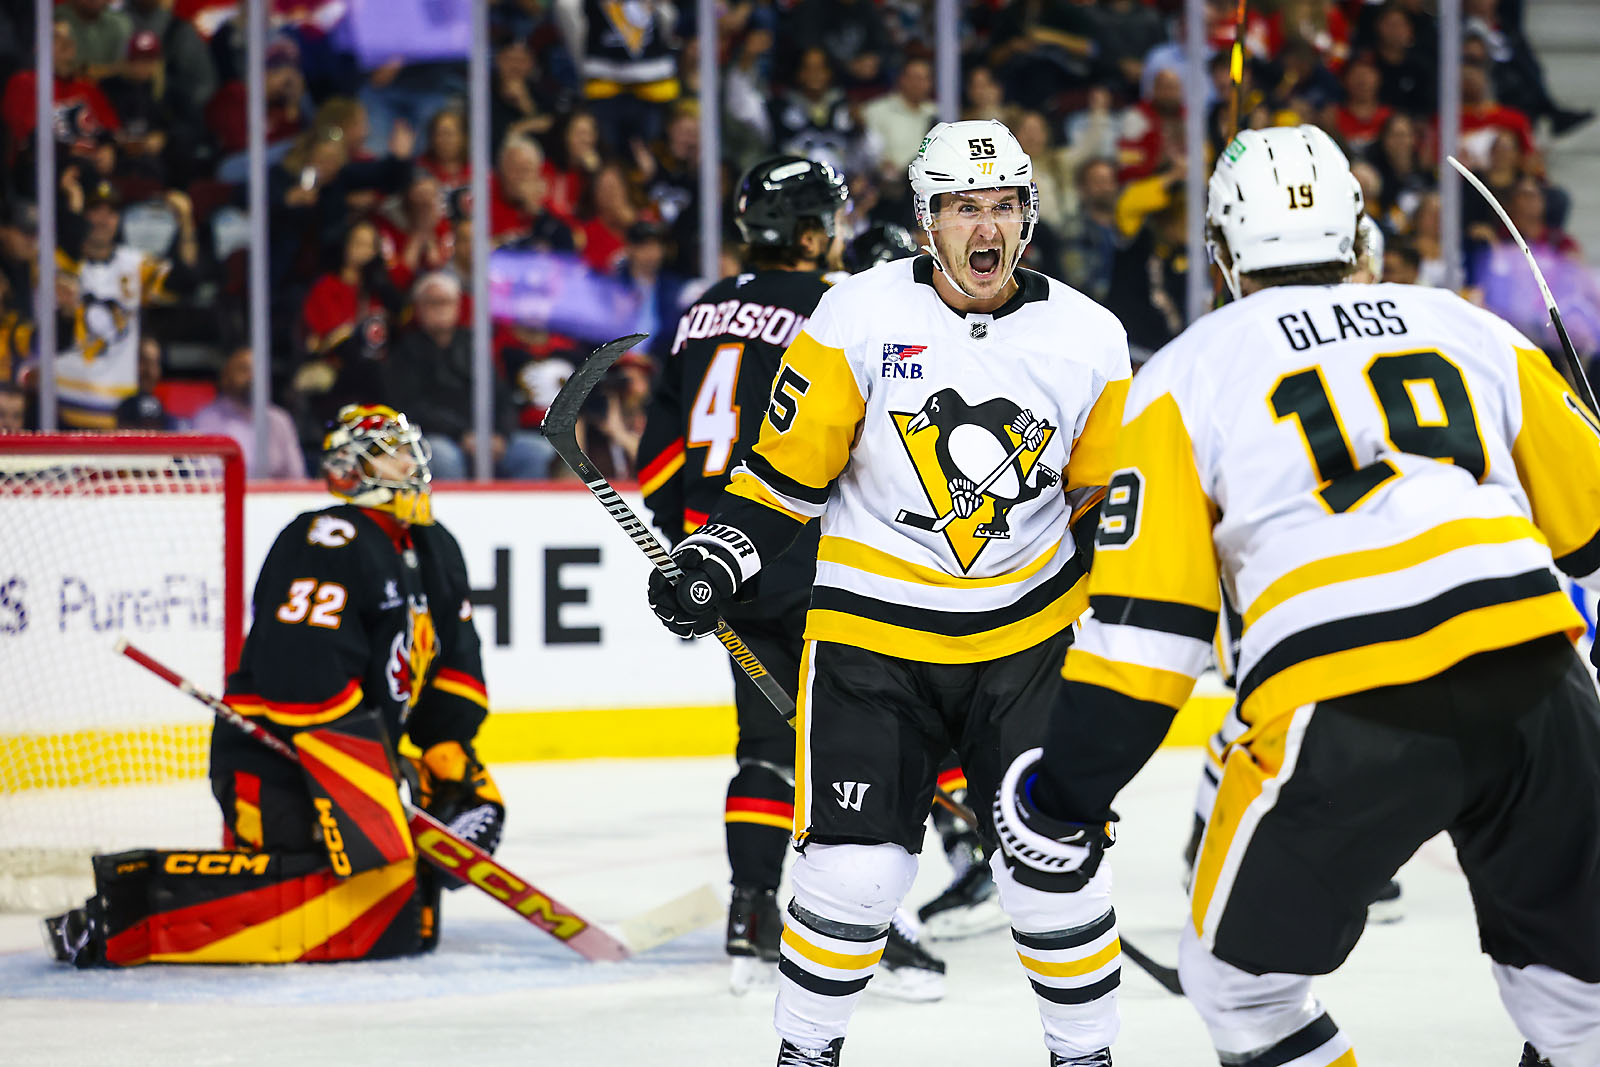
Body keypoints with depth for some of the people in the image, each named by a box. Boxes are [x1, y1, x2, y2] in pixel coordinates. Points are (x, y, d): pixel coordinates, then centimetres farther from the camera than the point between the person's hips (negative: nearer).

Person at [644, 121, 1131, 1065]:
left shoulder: (1088, 339, -2)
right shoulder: (859, 317, -9)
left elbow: (1111, 494, 10)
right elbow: (786, 467, -1)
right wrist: (715, 562, -10)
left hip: (1027, 630, 2)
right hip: (873, 631, -2)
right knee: (855, 870, -9)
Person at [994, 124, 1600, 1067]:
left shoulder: (1187, 375, 13)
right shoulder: (1470, 330, 21)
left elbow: (1146, 620, 7)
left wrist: (1070, 792, 12)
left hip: (1345, 707, -3)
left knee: (1240, 978, 16)